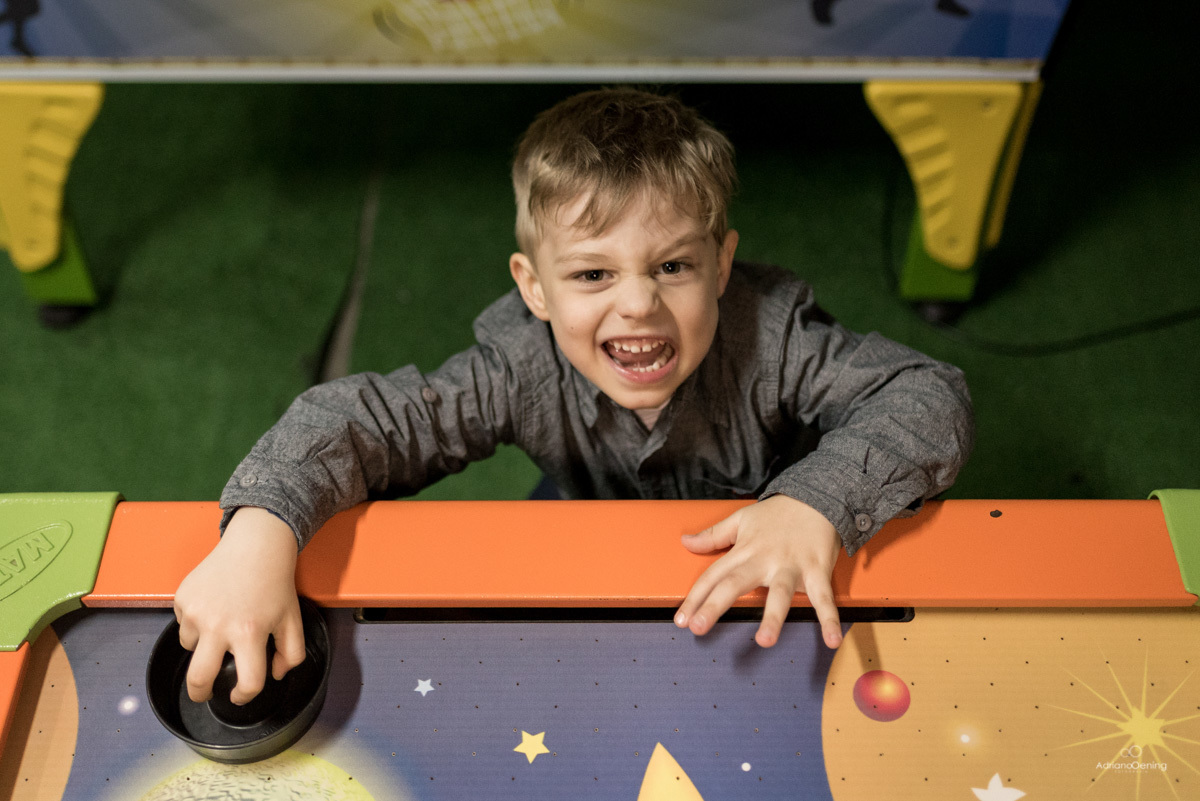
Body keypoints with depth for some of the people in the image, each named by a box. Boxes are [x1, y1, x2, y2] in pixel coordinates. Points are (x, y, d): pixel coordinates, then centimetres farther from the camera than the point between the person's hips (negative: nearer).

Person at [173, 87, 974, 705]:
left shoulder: (770, 338, -30)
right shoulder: (525, 368, -27)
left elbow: (931, 398, -30)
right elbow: (359, 418, -28)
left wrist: (817, 503, -48)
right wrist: (262, 526, -48)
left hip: (766, 609, 0)